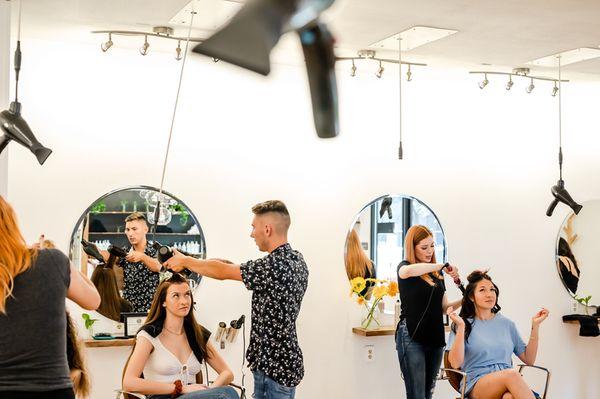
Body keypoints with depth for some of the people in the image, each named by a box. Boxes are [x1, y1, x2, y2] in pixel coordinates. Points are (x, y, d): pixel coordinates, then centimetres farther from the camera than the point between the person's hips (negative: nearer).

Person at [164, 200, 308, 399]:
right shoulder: (296, 259, 7)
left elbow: (222, 272, -13)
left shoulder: (274, 266, -23)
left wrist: (185, 261, 1)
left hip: (274, 367, -9)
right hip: (286, 361, 9)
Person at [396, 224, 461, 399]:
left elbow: (443, 307, 18)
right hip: (411, 337, -6)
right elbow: (409, 271, -30)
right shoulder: (404, 266, -3)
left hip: (435, 337, 6)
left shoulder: (437, 273, 15)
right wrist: (443, 266, -25)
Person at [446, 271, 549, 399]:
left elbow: (529, 359, 15)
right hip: (477, 385, -2)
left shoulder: (506, 324, 17)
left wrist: (535, 326, 7)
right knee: (512, 374, -34)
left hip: (507, 382, 2)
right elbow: (455, 363, -7)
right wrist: (461, 327, -14)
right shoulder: (465, 324, 6)